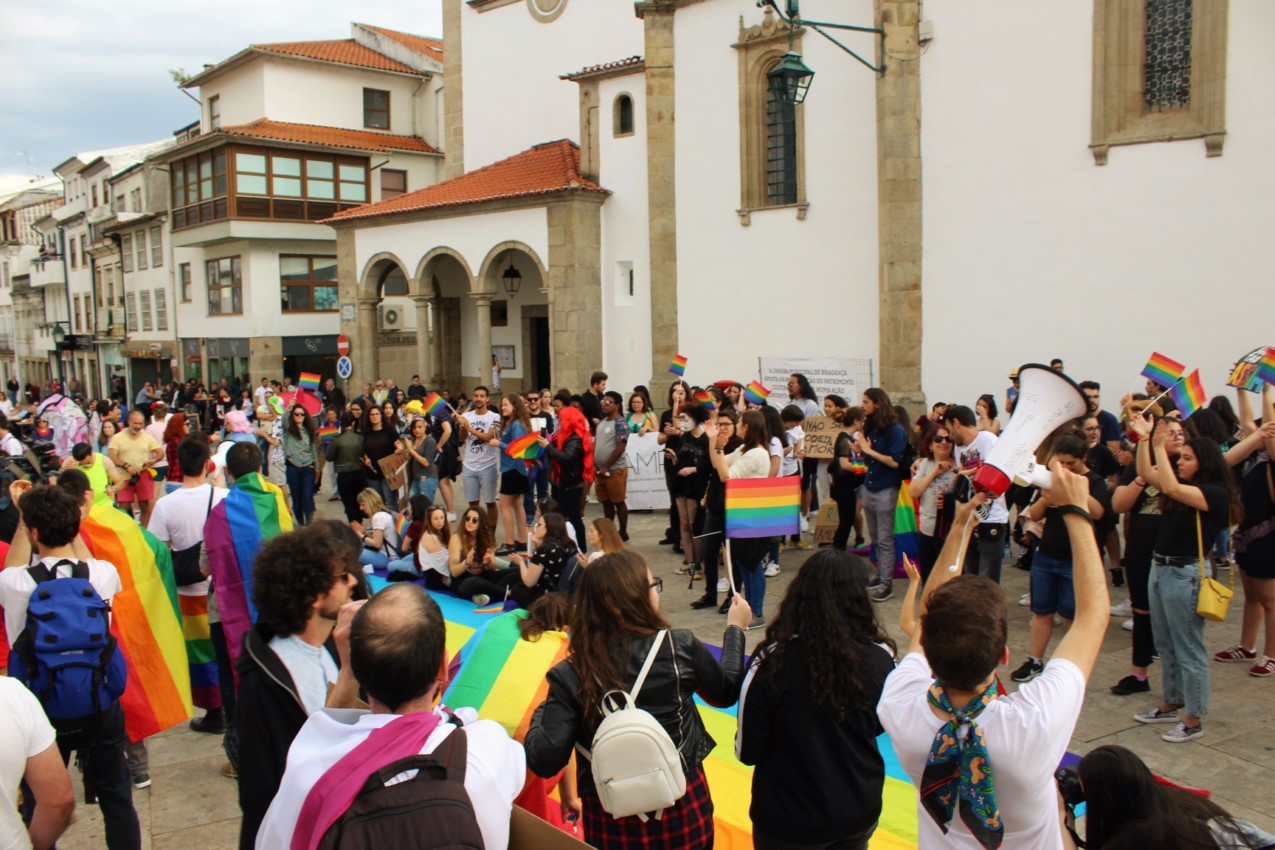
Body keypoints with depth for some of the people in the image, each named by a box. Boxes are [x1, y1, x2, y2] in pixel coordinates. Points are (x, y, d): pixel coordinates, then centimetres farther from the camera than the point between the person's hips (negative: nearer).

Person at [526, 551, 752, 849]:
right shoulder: (681, 647, -14)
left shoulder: (571, 675, -16)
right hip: (684, 809, 0)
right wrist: (735, 628, 17)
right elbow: (726, 693, 4)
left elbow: (546, 762, -18)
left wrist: (541, 712, 1)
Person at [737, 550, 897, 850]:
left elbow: (747, 751, -14)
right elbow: (881, 724, 2)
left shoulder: (772, 662, -26)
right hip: (860, 814, 2)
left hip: (787, 821, -2)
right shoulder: (879, 658, -18)